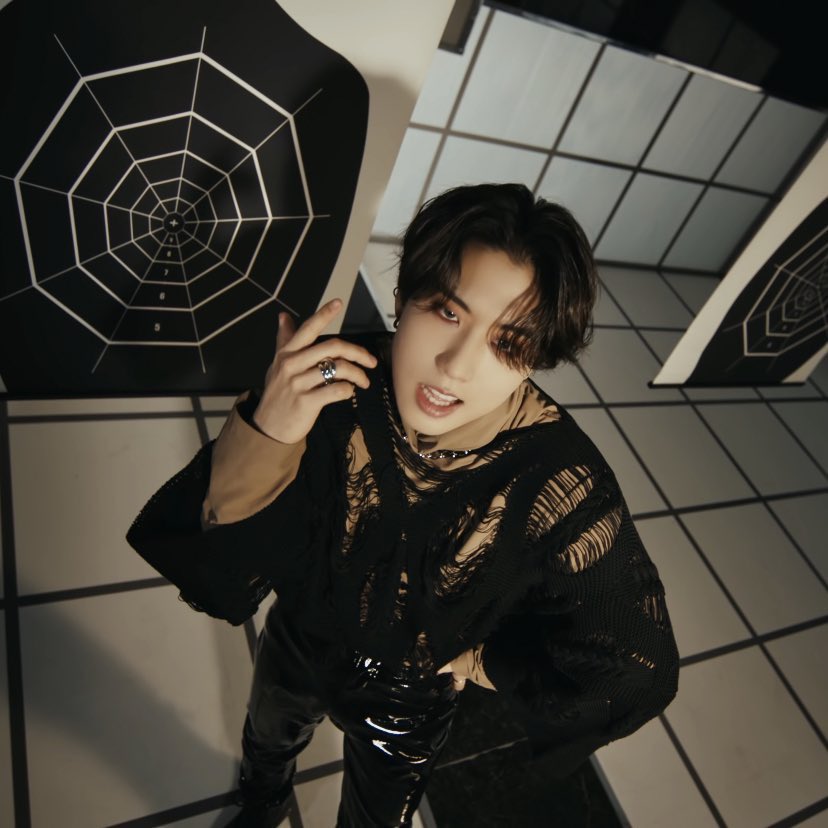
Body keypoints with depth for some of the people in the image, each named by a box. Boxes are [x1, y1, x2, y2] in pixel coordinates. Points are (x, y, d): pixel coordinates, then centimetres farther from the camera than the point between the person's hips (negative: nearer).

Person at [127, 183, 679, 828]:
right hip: (297, 646, 3)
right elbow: (213, 551, -30)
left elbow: (632, 667, -22)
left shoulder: (567, 490, -37)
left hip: (407, 708, -2)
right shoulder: (336, 383, -33)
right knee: (267, 744, 37)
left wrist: (470, 663, -15)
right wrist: (264, 429, -48)